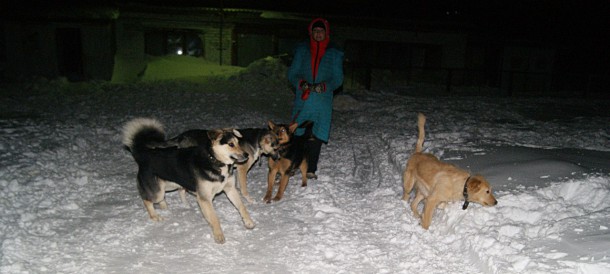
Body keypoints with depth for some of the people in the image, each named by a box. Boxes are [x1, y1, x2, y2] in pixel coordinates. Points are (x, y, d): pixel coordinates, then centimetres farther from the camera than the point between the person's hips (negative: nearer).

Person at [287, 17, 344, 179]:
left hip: (323, 101, 0)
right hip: (303, 99, 1)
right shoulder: (302, 50, 11)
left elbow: (338, 78, 7)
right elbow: (292, 73, 10)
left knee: (316, 135, -3)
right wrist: (301, 83, -11)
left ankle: (310, 169, 3)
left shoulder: (334, 54, 9)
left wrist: (324, 86, -13)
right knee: (299, 133, -3)